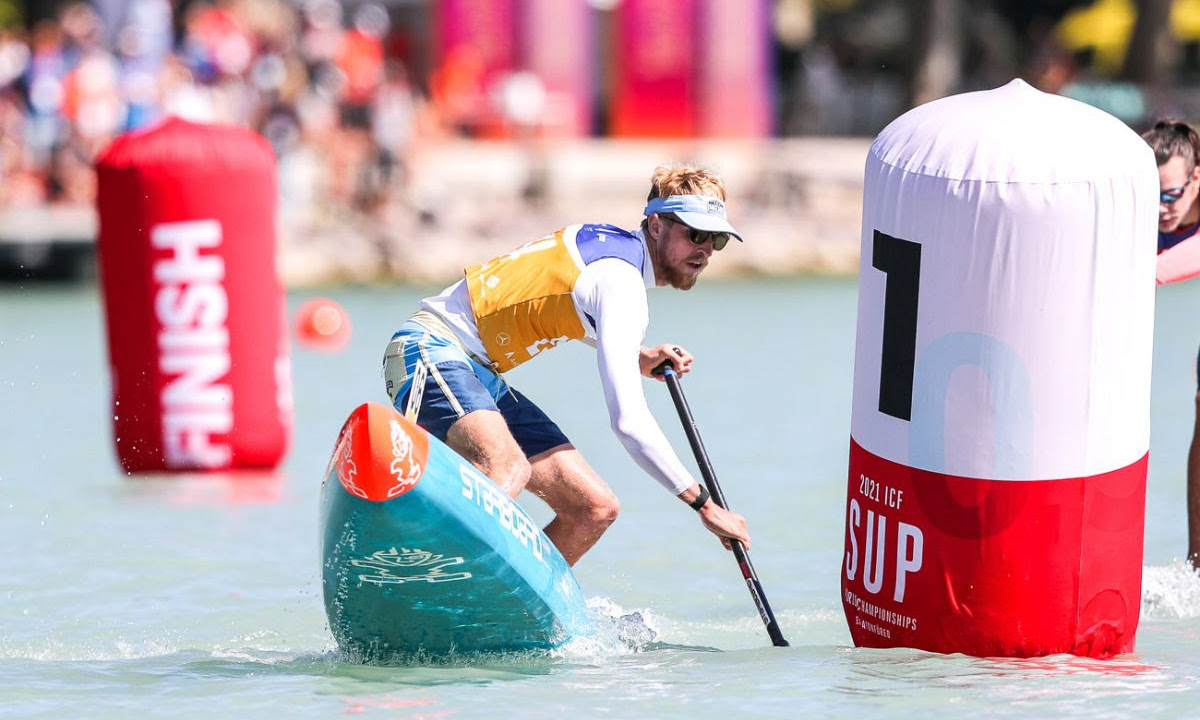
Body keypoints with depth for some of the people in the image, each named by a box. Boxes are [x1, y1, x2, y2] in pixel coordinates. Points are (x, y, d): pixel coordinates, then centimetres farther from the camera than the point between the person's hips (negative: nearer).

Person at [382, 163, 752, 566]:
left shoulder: (611, 243, 12)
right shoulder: (619, 279, -17)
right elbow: (628, 422, -25)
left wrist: (639, 358, 19)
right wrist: (704, 505, -21)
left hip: (480, 375, 10)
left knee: (594, 508, 4)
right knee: (508, 470, -40)